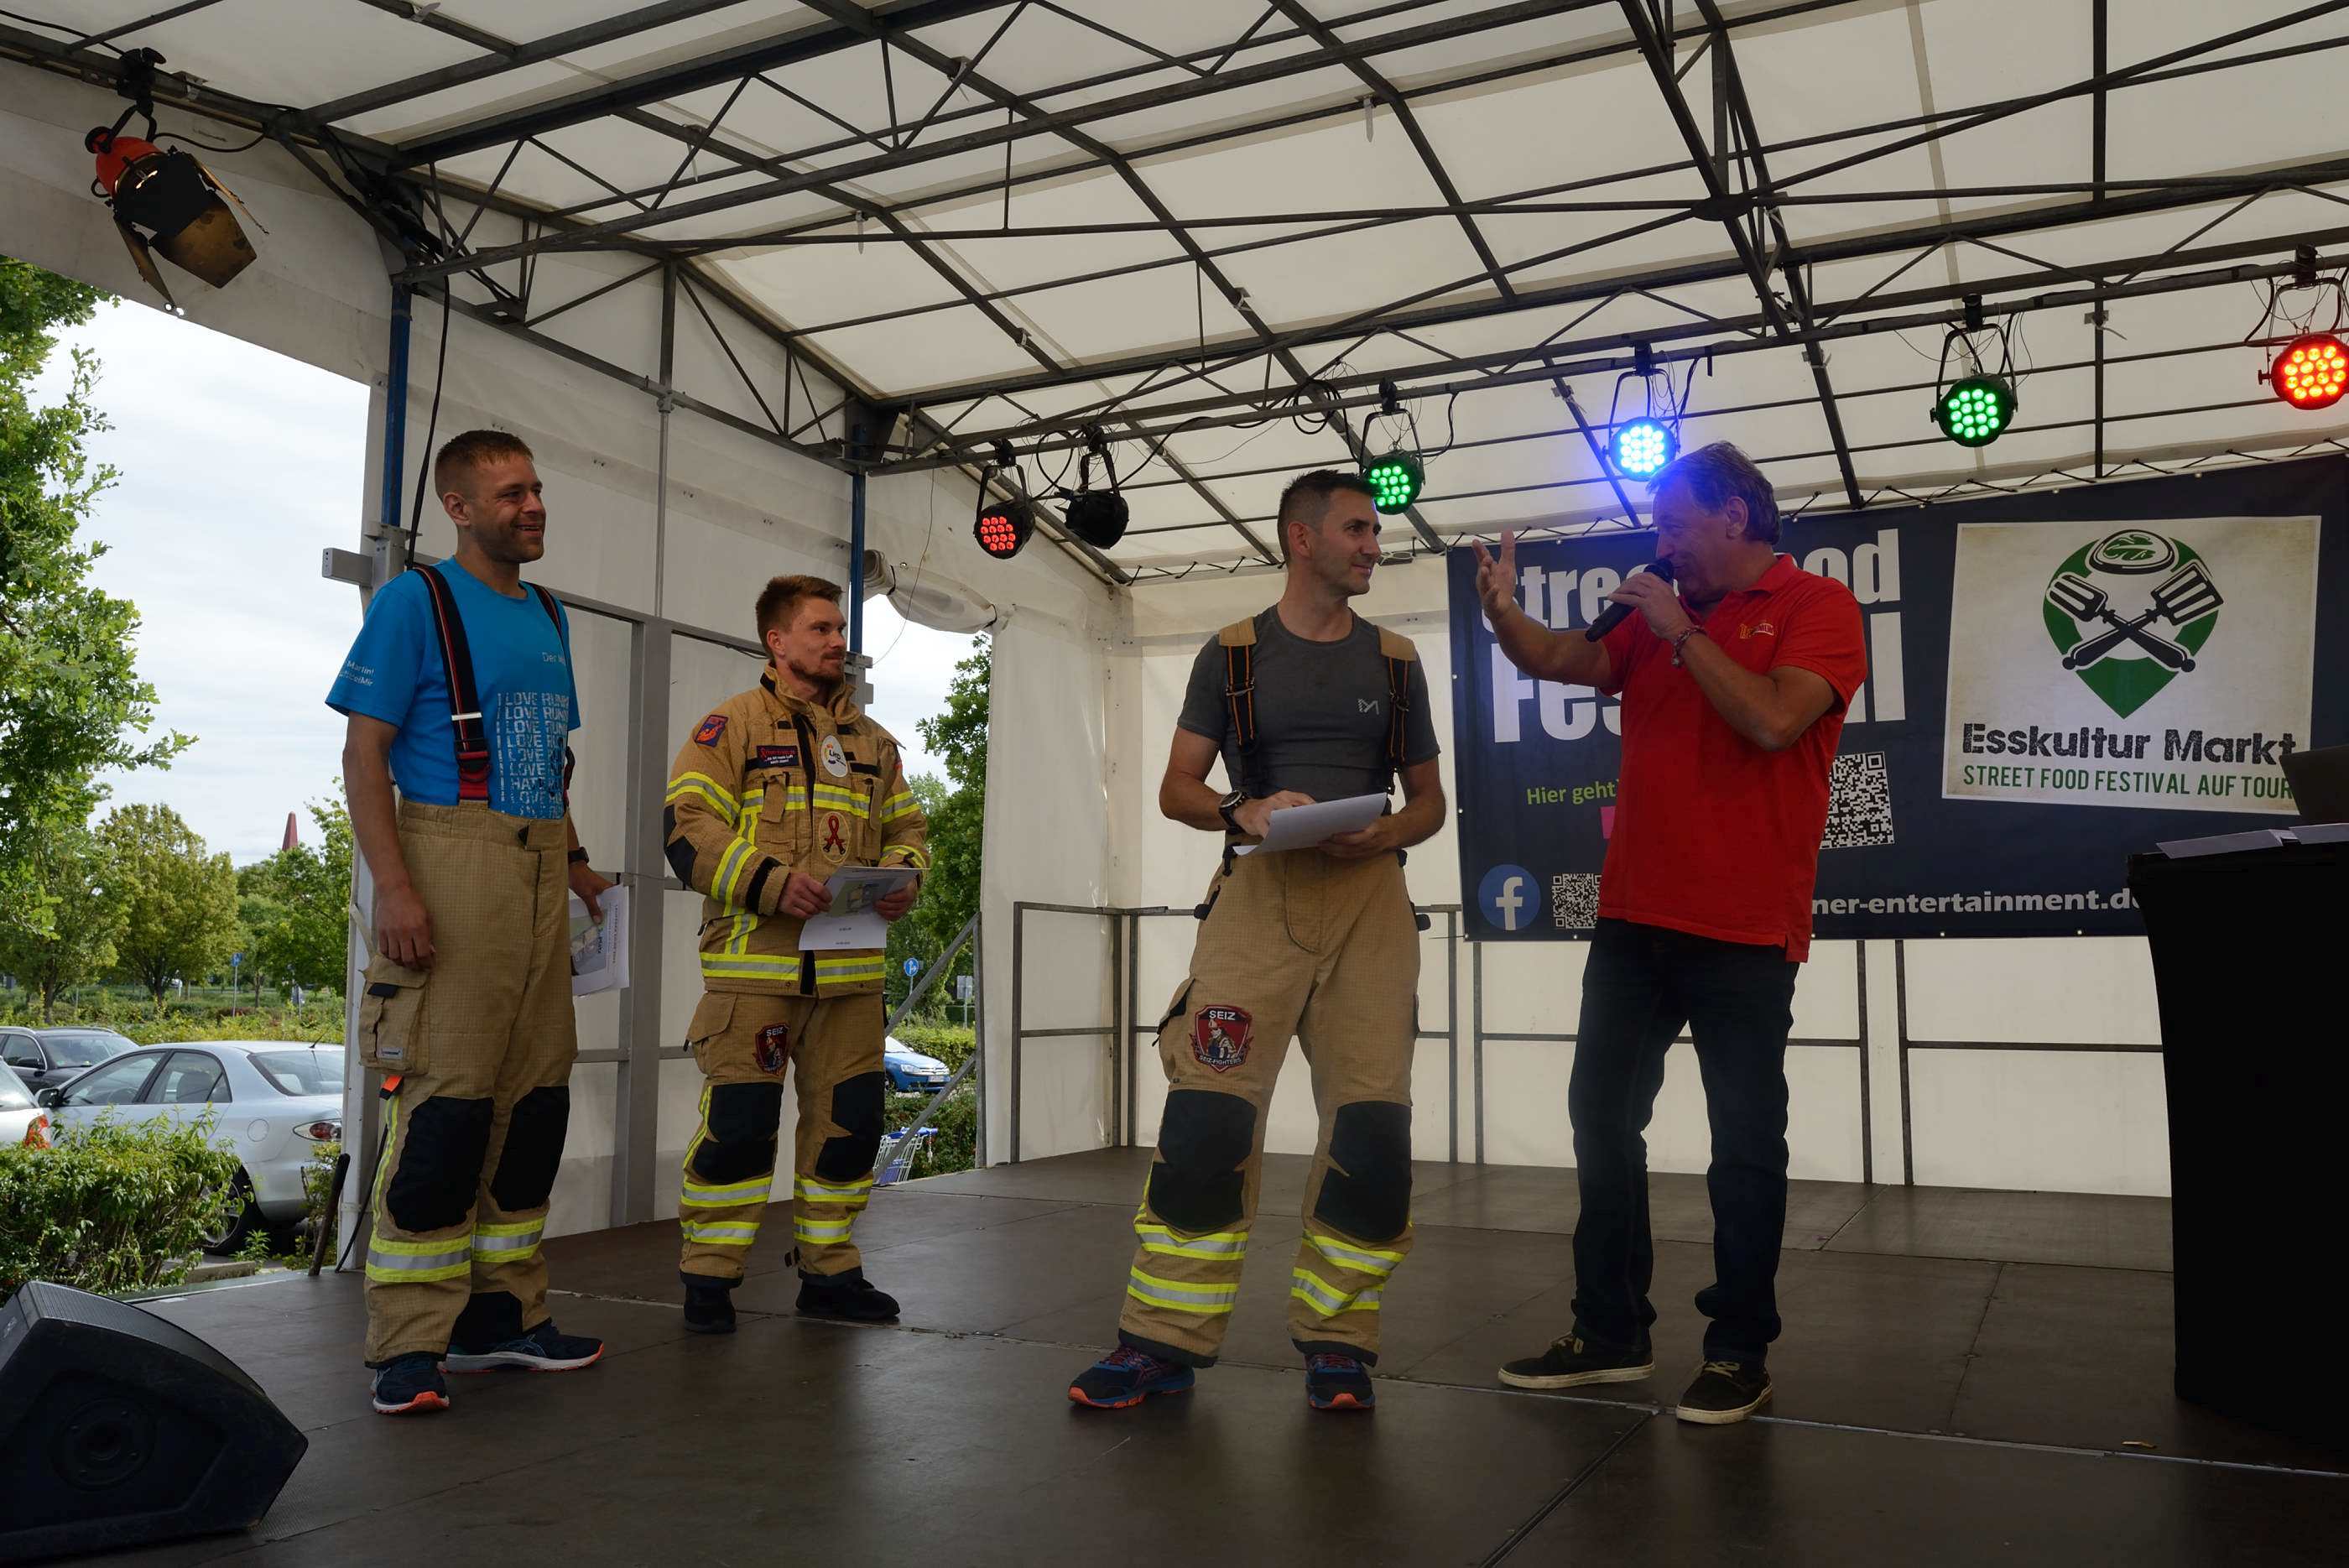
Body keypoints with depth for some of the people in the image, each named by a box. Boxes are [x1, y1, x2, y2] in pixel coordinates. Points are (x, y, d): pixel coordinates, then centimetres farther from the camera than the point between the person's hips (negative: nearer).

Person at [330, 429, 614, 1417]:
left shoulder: (549, 617, 18)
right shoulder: (414, 602, -3)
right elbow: (364, 753, -8)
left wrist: (576, 866, 13)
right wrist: (394, 886, -18)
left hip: (539, 872, 7)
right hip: (451, 863, -7)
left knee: (536, 1097, 9)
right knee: (444, 1103, -9)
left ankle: (504, 1313, 20)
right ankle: (409, 1344, 0)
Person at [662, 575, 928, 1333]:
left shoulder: (872, 741, 18)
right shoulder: (733, 724, 1)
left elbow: (905, 827, 22)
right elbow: (686, 827, -7)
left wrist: (905, 878, 0)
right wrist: (769, 881, -19)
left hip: (851, 967, 5)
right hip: (755, 960, -5)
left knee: (850, 1117, 8)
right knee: (740, 1121, -3)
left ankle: (829, 1270, 23)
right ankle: (708, 1277, 13)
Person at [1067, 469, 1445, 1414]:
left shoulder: (1394, 661, 15)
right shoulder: (1233, 654, 9)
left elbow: (1428, 799, 16)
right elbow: (1178, 787, 7)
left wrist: (1380, 834, -6)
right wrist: (1245, 812, -13)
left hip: (1367, 893, 2)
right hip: (1259, 887, -2)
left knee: (1372, 1119, -4)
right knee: (1206, 1111, -11)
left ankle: (1334, 1340, 10)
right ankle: (1163, 1343, 0)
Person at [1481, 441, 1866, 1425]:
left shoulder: (1816, 607, -2)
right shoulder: (1660, 615, 16)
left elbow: (1772, 721, -18)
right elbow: (1563, 661, 4)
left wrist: (1679, 632, -12)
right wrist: (1503, 611, -13)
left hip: (1743, 932, -6)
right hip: (1634, 917, 7)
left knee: (1745, 1141, 3)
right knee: (1601, 1116, 10)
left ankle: (1740, 1352, 15)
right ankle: (1610, 1332, 21)